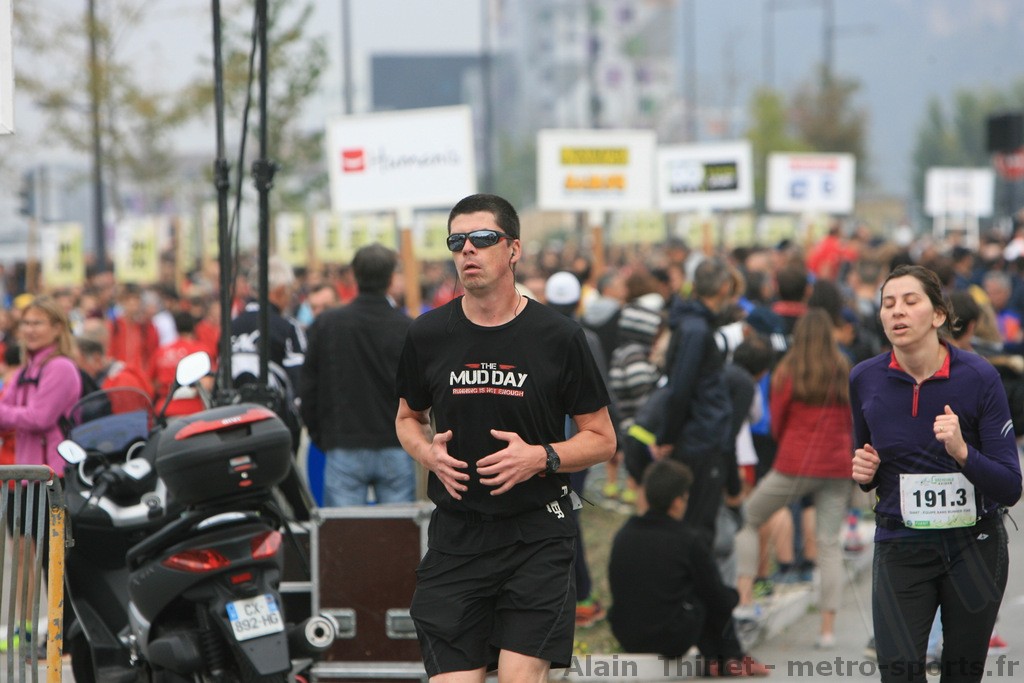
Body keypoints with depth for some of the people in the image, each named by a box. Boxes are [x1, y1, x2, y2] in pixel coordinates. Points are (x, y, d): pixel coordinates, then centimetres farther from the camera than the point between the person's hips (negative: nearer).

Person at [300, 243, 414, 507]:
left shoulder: (325, 325, -1)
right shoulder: (408, 328, -4)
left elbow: (307, 389, 4)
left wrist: (320, 437, 14)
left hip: (343, 448, 0)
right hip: (395, 450, 0)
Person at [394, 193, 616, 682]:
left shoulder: (558, 336, -3)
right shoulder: (428, 334, 4)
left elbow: (602, 439, 4)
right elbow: (408, 417, 21)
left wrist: (541, 457, -15)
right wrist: (429, 453, -2)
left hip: (538, 535, -2)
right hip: (456, 536, 2)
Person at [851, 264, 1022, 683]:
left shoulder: (978, 377, -12)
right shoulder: (864, 380, -3)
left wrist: (962, 451, -29)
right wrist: (864, 472, -7)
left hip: (973, 549, -1)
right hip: (900, 549, 1)